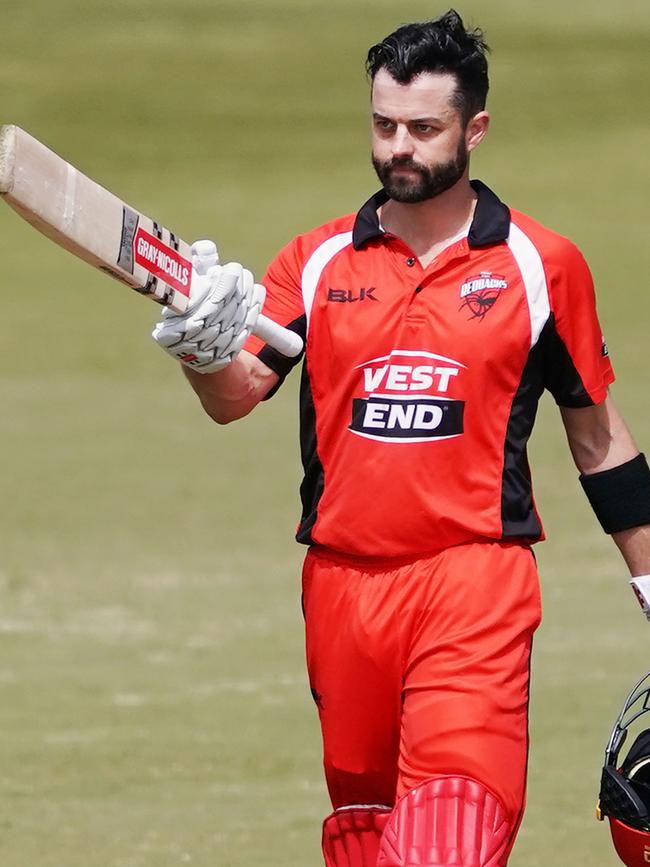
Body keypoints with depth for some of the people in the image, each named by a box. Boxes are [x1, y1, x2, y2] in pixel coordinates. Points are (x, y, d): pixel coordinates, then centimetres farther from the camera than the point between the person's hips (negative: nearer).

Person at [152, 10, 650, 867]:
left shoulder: (543, 266, 4)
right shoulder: (318, 261, 8)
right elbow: (236, 396, -4)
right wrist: (210, 352, -28)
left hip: (475, 583, -3)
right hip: (342, 582, 4)